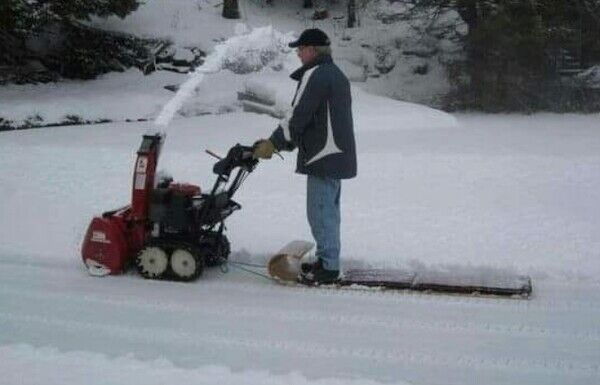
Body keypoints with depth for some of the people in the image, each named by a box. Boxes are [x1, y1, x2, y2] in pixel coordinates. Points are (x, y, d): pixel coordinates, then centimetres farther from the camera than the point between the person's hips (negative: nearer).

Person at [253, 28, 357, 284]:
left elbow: (298, 116, -19)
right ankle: (327, 261, 24)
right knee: (329, 210, 16)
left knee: (320, 212, -4)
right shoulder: (337, 75, 18)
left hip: (323, 157, -10)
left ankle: (327, 267, 1)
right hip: (339, 155, 10)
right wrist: (284, 143, 19)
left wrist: (273, 144, -11)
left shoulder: (315, 75, -14)